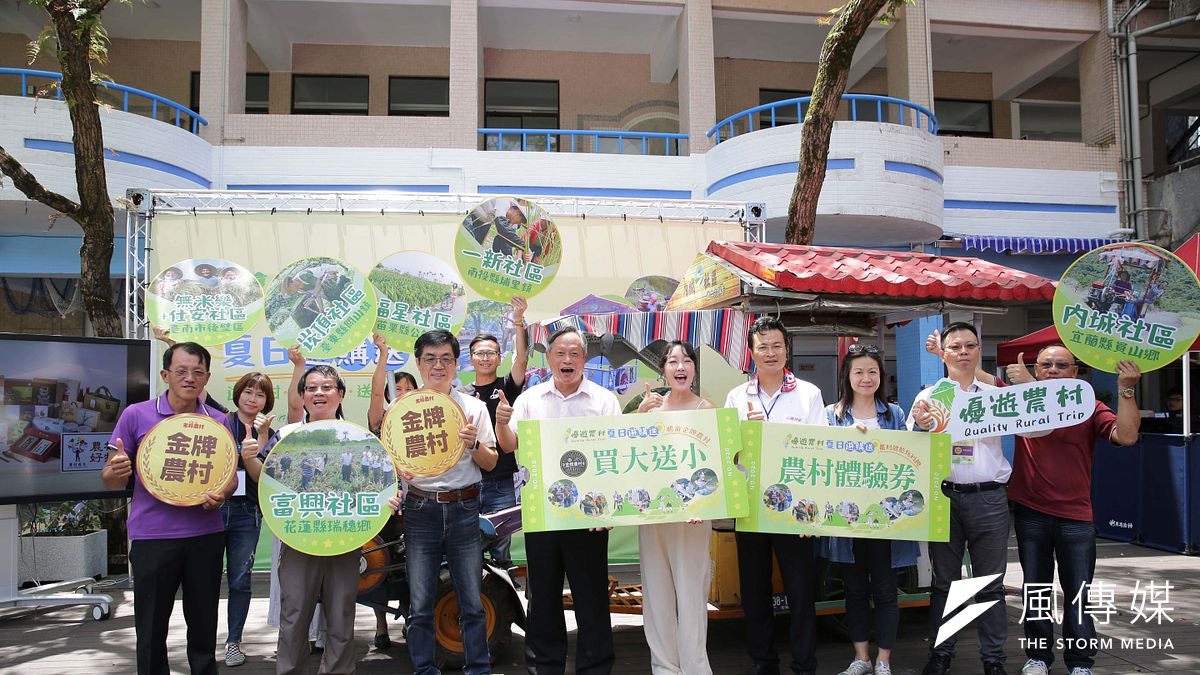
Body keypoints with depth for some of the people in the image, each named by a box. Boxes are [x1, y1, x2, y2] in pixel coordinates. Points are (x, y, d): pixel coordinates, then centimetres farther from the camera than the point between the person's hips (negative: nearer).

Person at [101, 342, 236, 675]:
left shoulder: (218, 421, 4)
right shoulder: (136, 416, -2)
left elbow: (230, 475, 11)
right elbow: (111, 480, 1)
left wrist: (221, 492, -12)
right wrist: (116, 471, -23)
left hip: (205, 535, 2)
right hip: (152, 536, -2)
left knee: (204, 624, 12)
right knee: (151, 629, 7)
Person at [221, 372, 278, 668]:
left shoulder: (269, 434, 9)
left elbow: (262, 477, -3)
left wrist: (261, 439, -16)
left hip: (246, 513, 1)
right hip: (213, 507, -1)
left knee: (240, 579, 3)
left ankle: (234, 641, 15)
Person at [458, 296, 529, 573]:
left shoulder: (507, 387, 5)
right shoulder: (461, 395, 11)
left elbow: (521, 359, -13)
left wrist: (519, 322, -25)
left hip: (501, 484, -2)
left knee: (500, 550, 3)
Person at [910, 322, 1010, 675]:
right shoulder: (928, 397, 5)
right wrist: (921, 427, -22)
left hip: (989, 499, 0)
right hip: (944, 497, 0)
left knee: (990, 583, 9)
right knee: (944, 581, 9)